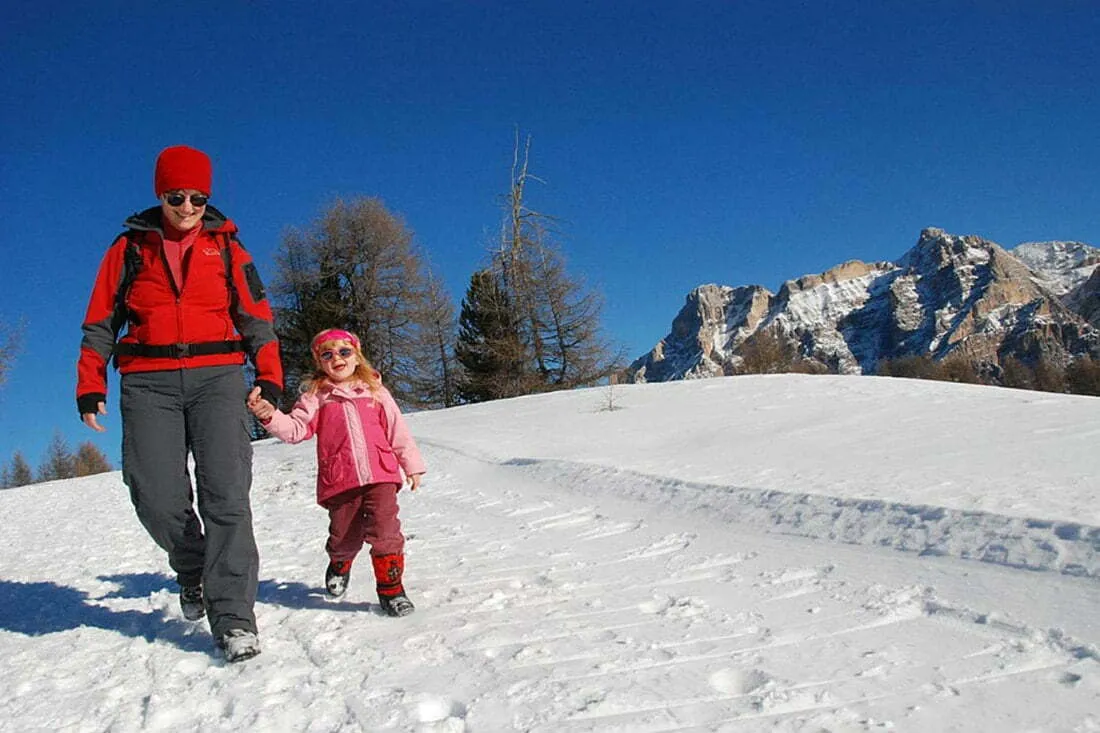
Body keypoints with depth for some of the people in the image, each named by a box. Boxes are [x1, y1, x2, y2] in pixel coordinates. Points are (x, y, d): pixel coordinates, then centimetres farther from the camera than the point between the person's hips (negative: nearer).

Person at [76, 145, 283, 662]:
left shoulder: (226, 247, 13)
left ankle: (233, 617, -11)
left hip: (217, 376, -1)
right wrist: (90, 386, 5)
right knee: (157, 498, -7)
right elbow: (101, 320, 14)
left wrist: (268, 377, -1)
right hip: (148, 384, 1)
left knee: (226, 493, -14)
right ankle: (192, 569, 24)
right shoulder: (129, 248, 13)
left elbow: (256, 316, 11)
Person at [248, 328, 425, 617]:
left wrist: (411, 464, 13)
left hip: (380, 475, 0)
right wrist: (270, 416, -23)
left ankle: (391, 588, 2)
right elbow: (295, 429, -4)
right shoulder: (316, 396, 7)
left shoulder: (375, 391, 11)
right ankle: (339, 565, 46)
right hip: (339, 482, 0)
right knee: (345, 537, 11)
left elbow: (397, 430, 14)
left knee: (385, 531, -11)